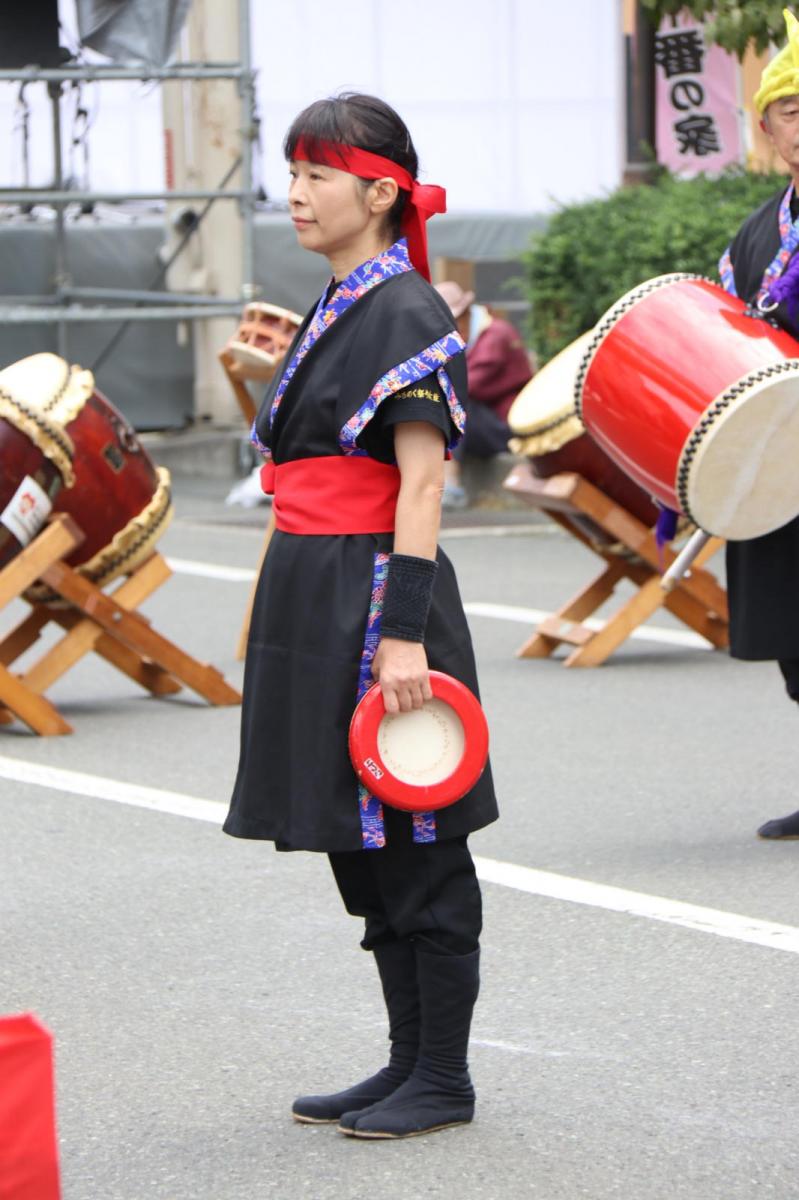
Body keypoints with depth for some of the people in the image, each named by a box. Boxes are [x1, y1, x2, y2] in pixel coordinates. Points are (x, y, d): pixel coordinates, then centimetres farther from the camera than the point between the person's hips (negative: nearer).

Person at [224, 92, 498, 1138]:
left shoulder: (406, 314, -13)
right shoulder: (337, 309, 14)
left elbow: (421, 485, -18)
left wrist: (404, 634, -22)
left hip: (378, 596, -9)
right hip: (316, 603, 9)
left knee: (416, 851, -1)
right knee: (365, 850, 14)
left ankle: (444, 1079, 8)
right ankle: (410, 1061, 22)